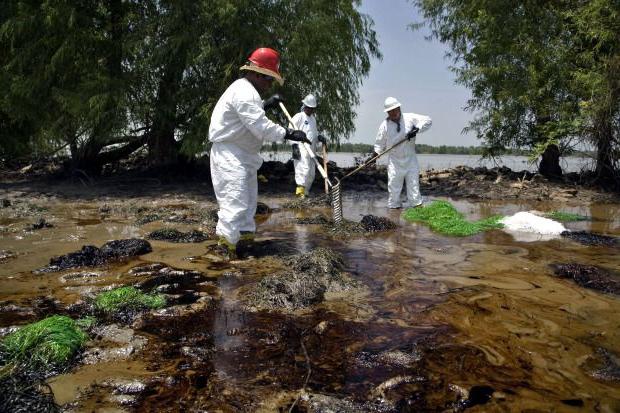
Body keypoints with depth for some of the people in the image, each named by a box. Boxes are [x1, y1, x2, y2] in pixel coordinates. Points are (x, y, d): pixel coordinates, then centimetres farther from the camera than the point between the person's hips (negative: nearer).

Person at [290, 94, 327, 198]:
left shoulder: (313, 119, 23)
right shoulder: (298, 117, -2)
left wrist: (319, 137, 8)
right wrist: (294, 146, -19)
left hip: (311, 151, 8)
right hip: (301, 149, -8)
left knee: (311, 174, 9)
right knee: (303, 169, -20)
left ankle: (305, 193, 19)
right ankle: (300, 192, -21)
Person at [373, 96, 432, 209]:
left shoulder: (410, 118, -3)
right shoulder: (385, 125, -2)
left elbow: (427, 121, -7)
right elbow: (380, 144, 4)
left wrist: (416, 130, -21)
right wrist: (374, 156, -10)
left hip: (410, 160, 0)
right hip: (394, 161, 0)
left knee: (413, 184, 3)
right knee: (393, 187, 3)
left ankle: (416, 206, 11)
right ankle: (394, 207, 15)